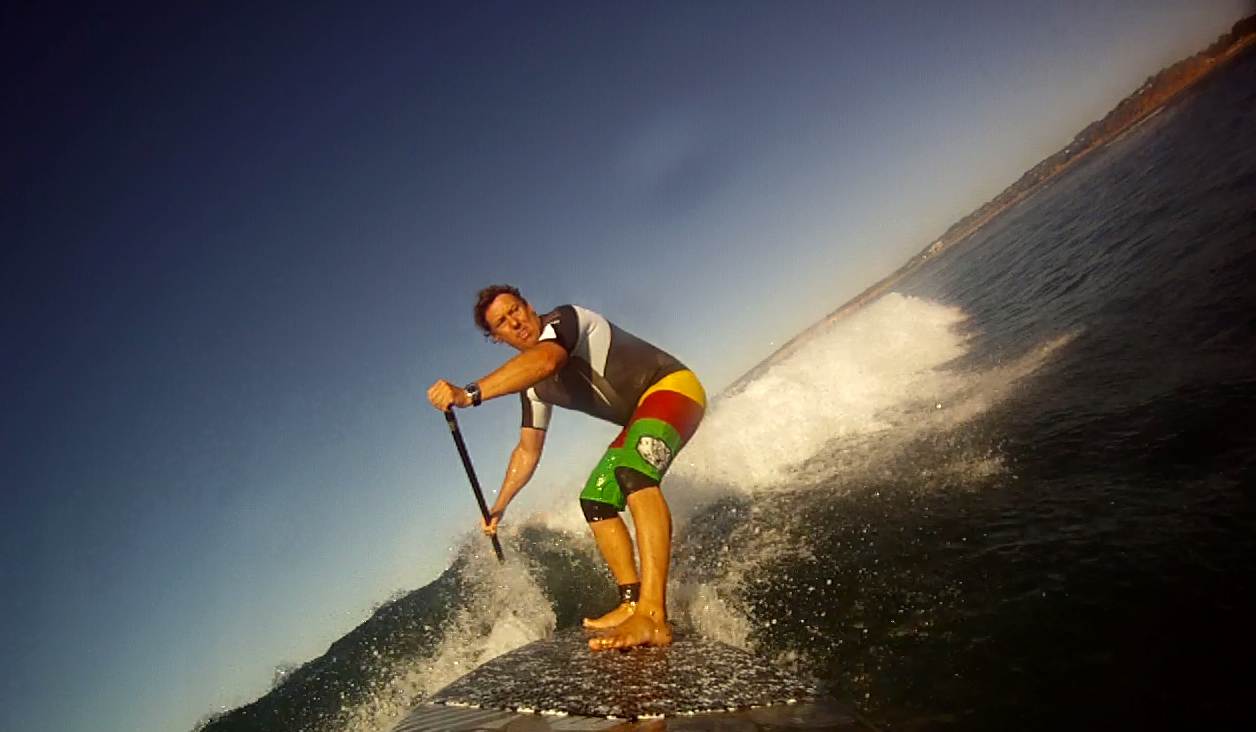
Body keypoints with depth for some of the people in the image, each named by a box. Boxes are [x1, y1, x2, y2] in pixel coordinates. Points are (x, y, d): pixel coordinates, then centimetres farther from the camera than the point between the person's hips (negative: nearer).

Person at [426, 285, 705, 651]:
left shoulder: (564, 319, -15)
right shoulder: (532, 384, 10)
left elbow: (545, 361, -39)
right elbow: (527, 451, 18)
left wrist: (470, 393, -48)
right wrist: (498, 507, 15)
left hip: (672, 386, -9)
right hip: (640, 418, 10)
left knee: (632, 473, -34)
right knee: (595, 501, 1)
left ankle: (653, 617, -44)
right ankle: (633, 602, 1)